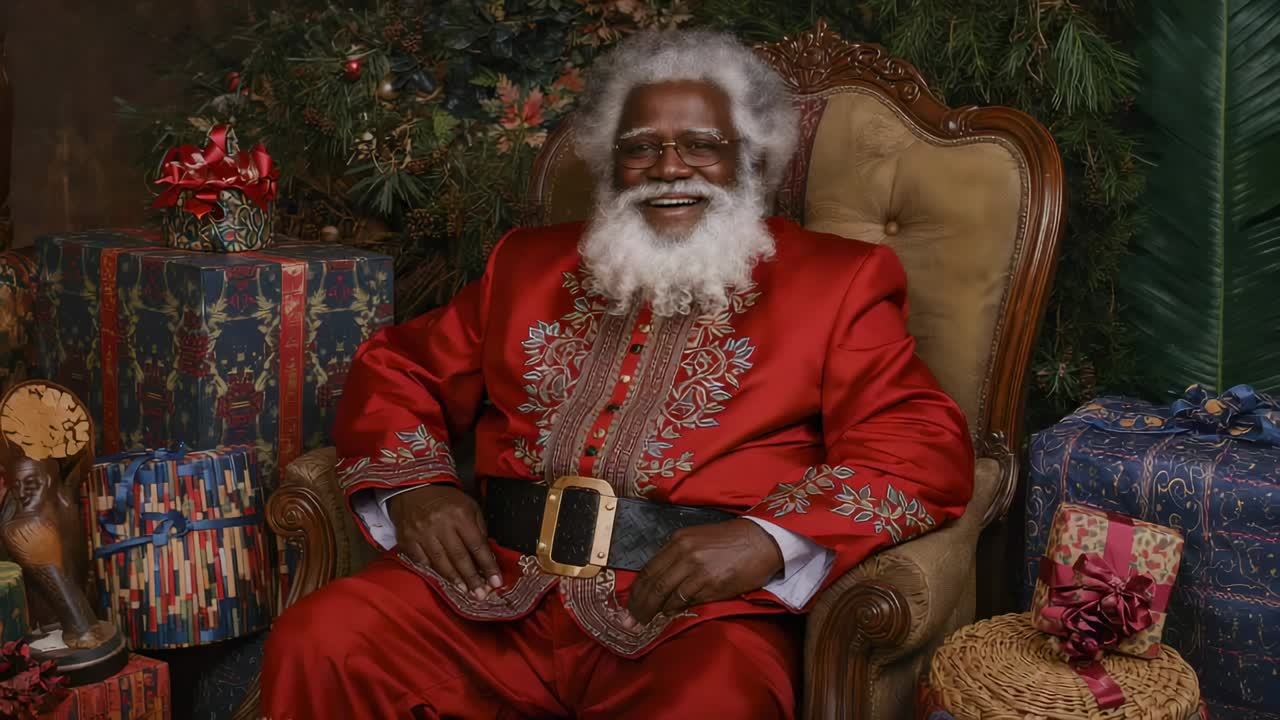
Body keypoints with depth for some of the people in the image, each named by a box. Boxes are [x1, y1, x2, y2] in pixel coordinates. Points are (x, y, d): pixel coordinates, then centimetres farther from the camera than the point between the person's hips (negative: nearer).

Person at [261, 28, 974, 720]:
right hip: (498, 586, 4)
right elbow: (396, 369, 23)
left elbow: (927, 443, -1)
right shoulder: (531, 265, 21)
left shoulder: (837, 281, 10)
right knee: (317, 647, -20)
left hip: (697, 610, -3)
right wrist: (414, 485, 1)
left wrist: (770, 538, -17)